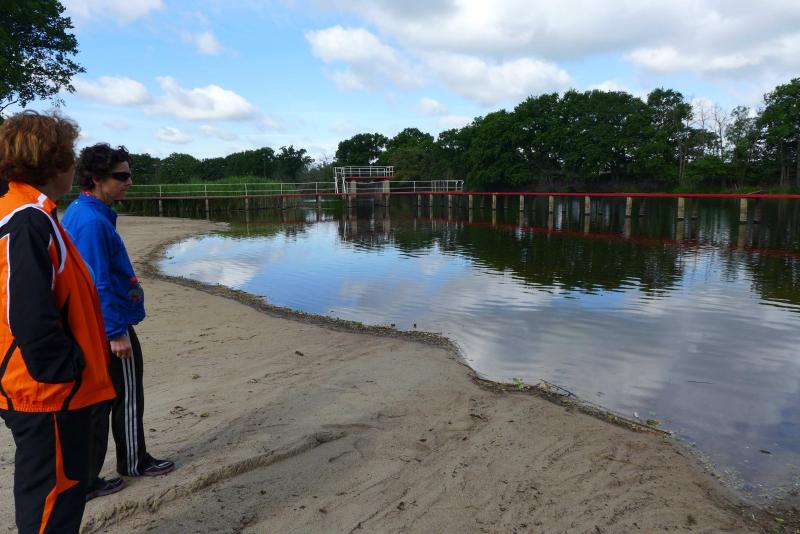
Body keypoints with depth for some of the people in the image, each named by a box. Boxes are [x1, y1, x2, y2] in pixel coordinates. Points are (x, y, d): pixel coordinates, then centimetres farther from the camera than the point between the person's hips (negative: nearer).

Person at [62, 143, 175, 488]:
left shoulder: (76, 213, 10)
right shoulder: (93, 221, -22)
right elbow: (97, 285, -24)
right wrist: (116, 333, -20)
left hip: (92, 329, 10)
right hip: (111, 326, -10)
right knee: (128, 399, 6)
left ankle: (84, 477, 28)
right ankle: (134, 464, 21)